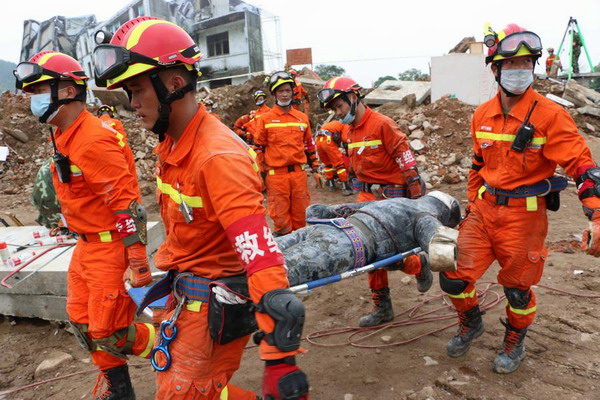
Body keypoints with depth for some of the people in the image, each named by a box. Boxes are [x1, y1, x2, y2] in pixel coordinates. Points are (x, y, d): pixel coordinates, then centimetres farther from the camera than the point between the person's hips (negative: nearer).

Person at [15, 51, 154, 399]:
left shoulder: (93, 141, -22)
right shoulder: (65, 138, 9)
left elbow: (127, 204, -25)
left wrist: (138, 262, -25)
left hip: (111, 247, -10)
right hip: (87, 245, 10)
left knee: (109, 332, -2)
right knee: (83, 321, 17)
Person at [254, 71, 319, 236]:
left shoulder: (302, 118, 10)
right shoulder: (265, 119, 0)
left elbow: (309, 145, 18)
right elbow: (258, 148, 2)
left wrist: (315, 168, 17)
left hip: (299, 172, 3)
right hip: (276, 174, -3)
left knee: (301, 212, 9)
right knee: (280, 214, 2)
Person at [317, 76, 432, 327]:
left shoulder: (382, 124, -13)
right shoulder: (351, 130, 11)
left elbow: (406, 160, -15)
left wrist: (418, 199, -14)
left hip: (390, 197, -8)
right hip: (366, 196, 8)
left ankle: (419, 265, 26)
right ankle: (382, 307, 20)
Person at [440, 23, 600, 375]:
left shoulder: (550, 114, -12)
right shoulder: (483, 115, 4)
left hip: (524, 215, -4)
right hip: (484, 210, 4)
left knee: (518, 287, 10)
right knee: (454, 276, 2)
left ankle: (514, 344, 39)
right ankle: (471, 325, 33)